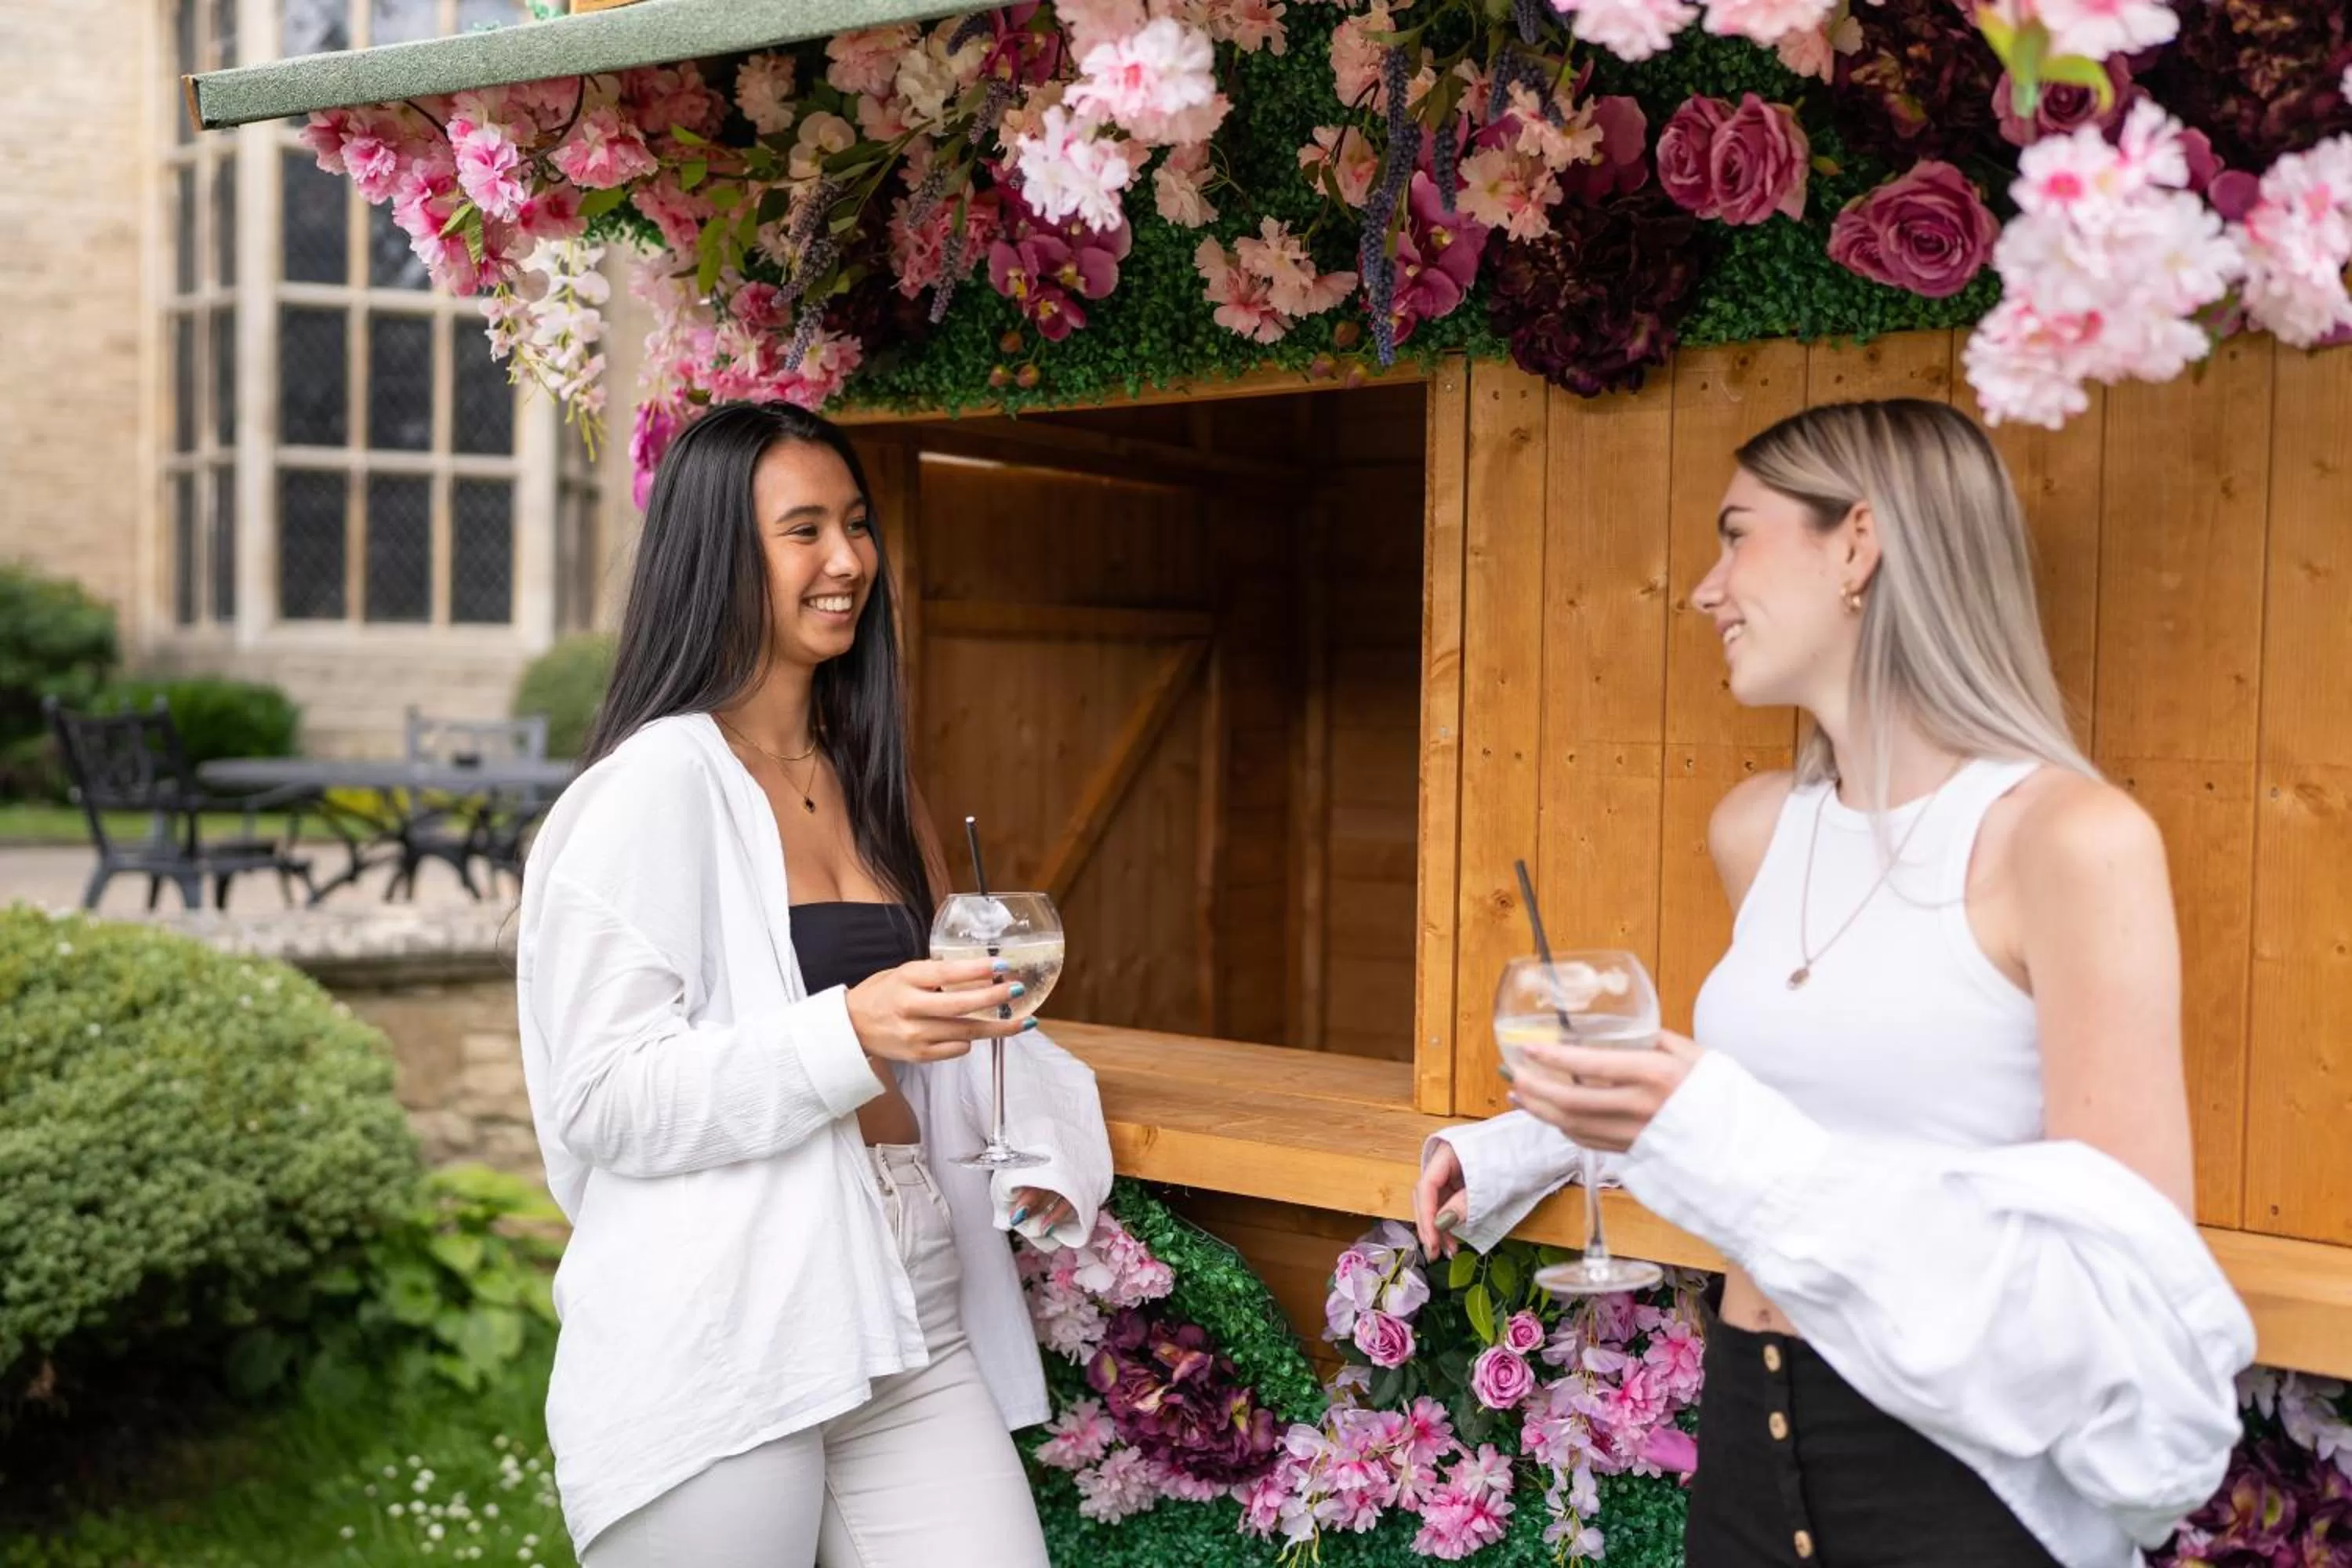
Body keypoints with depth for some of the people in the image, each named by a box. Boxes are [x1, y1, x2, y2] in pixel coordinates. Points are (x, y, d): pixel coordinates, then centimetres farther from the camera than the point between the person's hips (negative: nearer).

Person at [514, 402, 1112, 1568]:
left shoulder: (867, 783, 15)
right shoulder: (657, 783, -8)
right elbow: (603, 1099, -14)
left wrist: (1031, 1151, 9)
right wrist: (850, 1033, -25)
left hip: (909, 1314, 6)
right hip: (720, 1338, -6)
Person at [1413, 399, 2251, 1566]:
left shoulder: (2074, 837, -16)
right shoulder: (1753, 827, 5)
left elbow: (2135, 1303, -21)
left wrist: (1743, 1153, -27)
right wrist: (1521, 1147, 16)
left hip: (1958, 1472, -6)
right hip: (1746, 1431, 6)